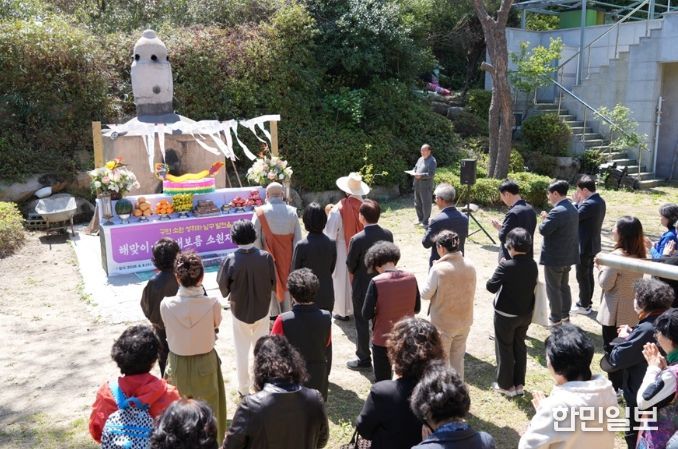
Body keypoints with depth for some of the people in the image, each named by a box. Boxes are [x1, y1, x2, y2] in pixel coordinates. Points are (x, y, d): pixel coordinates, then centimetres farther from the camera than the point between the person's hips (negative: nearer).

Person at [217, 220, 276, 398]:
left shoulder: (230, 260, -20)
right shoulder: (266, 257, -16)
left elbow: (223, 288, -9)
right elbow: (273, 284, -6)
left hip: (239, 312, -1)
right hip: (262, 311, 1)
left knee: (242, 352, 17)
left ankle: (243, 388, 29)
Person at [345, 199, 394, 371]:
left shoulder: (357, 239, -23)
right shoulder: (388, 234, -9)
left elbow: (350, 265, -13)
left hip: (362, 286, -5)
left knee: (362, 323, 9)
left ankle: (364, 359, 19)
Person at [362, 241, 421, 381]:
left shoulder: (376, 282, -19)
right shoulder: (411, 278, -7)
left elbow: (366, 315, -16)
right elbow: (417, 308, 4)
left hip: (382, 340, -4)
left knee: (382, 382, 13)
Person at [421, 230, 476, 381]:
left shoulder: (438, 268, -23)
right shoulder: (470, 266, -6)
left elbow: (425, 294, -13)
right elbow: (471, 292, 5)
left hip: (443, 323, -5)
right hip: (464, 320, 5)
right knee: (458, 357, 21)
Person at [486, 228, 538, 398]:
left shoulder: (506, 266, -24)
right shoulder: (533, 265, -4)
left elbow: (491, 287, -21)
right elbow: (532, 285, 8)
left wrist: (500, 270, -7)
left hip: (506, 315, -6)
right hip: (526, 313, 6)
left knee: (505, 348, 10)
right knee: (519, 346, 19)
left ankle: (506, 385, 21)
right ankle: (519, 384, 28)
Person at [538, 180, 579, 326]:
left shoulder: (558, 211, -25)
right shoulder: (572, 209, 8)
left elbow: (544, 230, -26)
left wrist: (545, 219, -8)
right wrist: (549, 218, 6)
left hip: (554, 257, -9)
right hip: (568, 255, 9)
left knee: (553, 288, 3)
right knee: (564, 286, 20)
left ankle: (556, 319, 11)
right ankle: (565, 314, 31)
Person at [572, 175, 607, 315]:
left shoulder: (589, 204, -25)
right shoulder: (600, 201, 6)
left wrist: (576, 202, -11)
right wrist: (580, 202, 1)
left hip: (584, 246, -10)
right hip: (593, 244, 10)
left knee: (582, 276, 2)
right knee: (589, 275, 18)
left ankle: (584, 306, 12)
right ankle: (586, 302, 29)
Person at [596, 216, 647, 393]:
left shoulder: (617, 256, -23)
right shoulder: (639, 255, 0)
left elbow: (605, 284, -18)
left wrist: (601, 266, -3)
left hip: (615, 311, -7)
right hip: (632, 309, 7)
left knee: (612, 349, 7)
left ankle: (615, 388, 15)